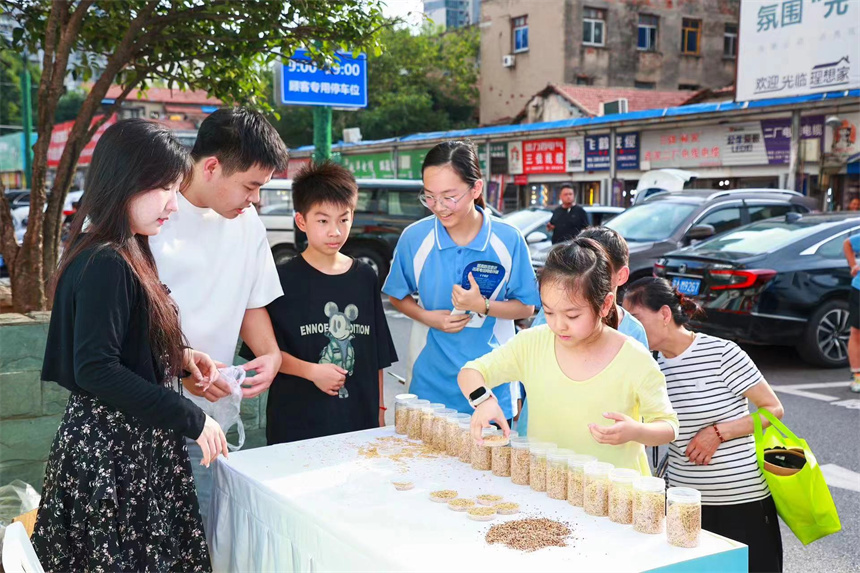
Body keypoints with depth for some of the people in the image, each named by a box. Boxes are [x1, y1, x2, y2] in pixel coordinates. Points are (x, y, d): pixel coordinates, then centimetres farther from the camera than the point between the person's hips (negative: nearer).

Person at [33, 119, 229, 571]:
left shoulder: (127, 255, 10)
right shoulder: (105, 264, -19)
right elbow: (95, 369, -24)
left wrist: (179, 356, 3)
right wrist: (191, 419, -21)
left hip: (137, 442, 9)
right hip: (113, 448, -9)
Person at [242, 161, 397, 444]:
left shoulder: (365, 277, 8)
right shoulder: (284, 279, -5)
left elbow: (377, 354, 13)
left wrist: (379, 410, 12)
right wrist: (312, 371, -17)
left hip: (358, 420, 4)